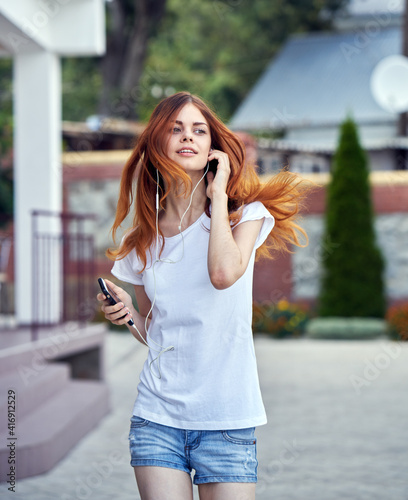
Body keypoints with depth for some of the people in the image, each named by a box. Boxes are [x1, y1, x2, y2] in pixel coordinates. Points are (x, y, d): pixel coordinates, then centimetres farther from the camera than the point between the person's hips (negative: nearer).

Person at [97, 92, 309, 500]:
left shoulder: (246, 213, 0)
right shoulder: (143, 240, 9)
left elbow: (224, 273, -23)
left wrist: (217, 195, -11)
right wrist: (128, 316, -3)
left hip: (226, 419, -2)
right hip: (157, 415, 3)